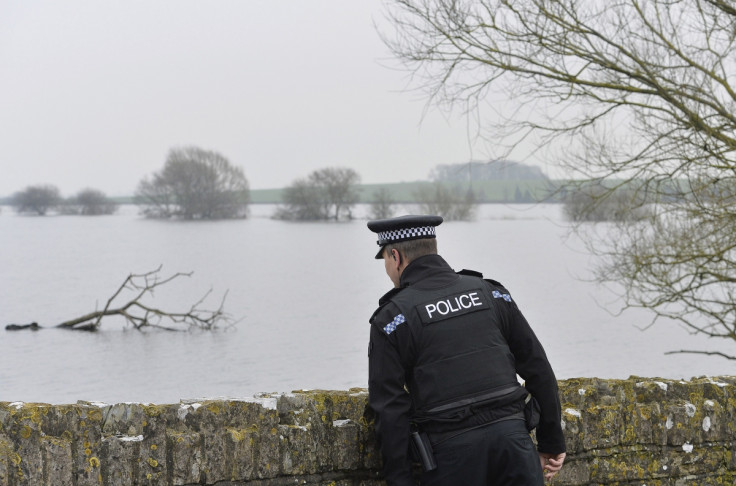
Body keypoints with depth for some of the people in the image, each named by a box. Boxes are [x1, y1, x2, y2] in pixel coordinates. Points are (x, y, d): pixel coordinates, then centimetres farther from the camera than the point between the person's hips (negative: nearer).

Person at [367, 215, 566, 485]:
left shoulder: (392, 318, 0)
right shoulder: (489, 293, 12)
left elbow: (391, 410, -5)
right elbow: (538, 369, 12)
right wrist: (552, 444, 17)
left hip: (450, 453, -3)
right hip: (512, 434, 3)